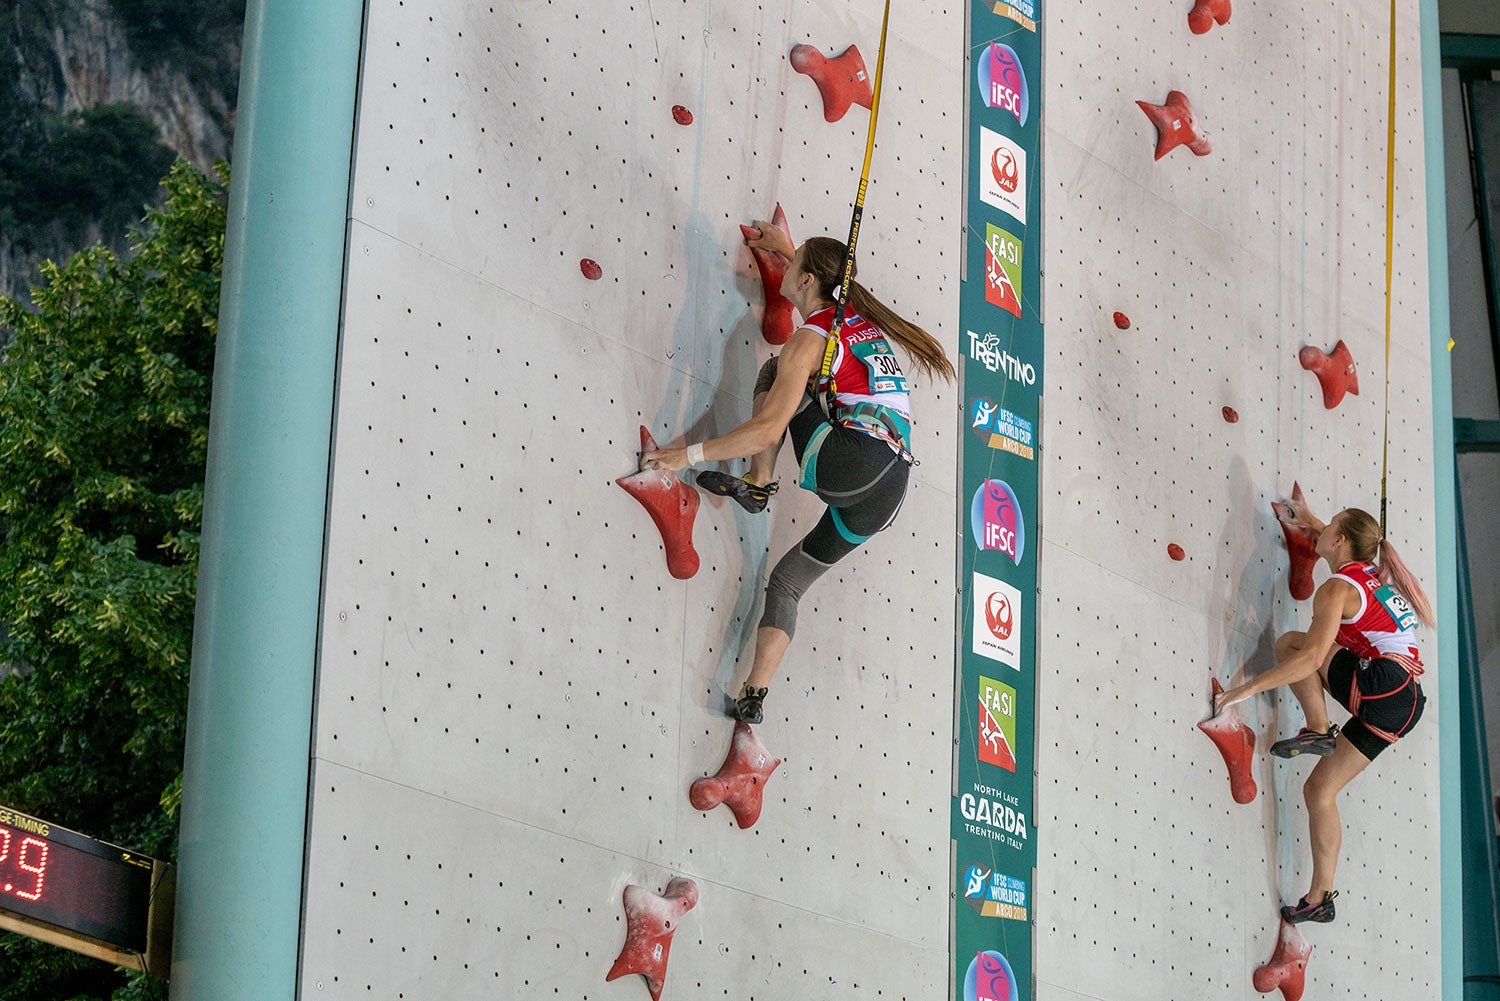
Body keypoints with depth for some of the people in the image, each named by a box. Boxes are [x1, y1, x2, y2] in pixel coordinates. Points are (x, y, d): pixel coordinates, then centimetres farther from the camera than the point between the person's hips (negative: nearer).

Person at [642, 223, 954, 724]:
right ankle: (755, 695, 9)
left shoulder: (810, 339, -2)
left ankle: (759, 483, 4)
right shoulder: (866, 320, 21)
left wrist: (690, 454, -9)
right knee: (788, 580, 20)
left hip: (847, 464, -8)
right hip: (890, 491, 8)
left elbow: (769, 429, -13)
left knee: (774, 371, 12)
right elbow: (827, 279, 50)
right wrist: (787, 250, 57)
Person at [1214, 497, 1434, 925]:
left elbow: (1313, 656, -18)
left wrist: (1249, 688, -16)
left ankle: (1318, 729, -9)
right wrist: (1311, 523, 52)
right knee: (1319, 789, 14)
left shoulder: (1337, 588, -6)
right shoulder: (1376, 573, 20)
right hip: (1408, 701, 9)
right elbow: (1353, 547, 47)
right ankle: (1320, 898, 14)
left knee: (1290, 643, 0)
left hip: (1382, 685, -9)